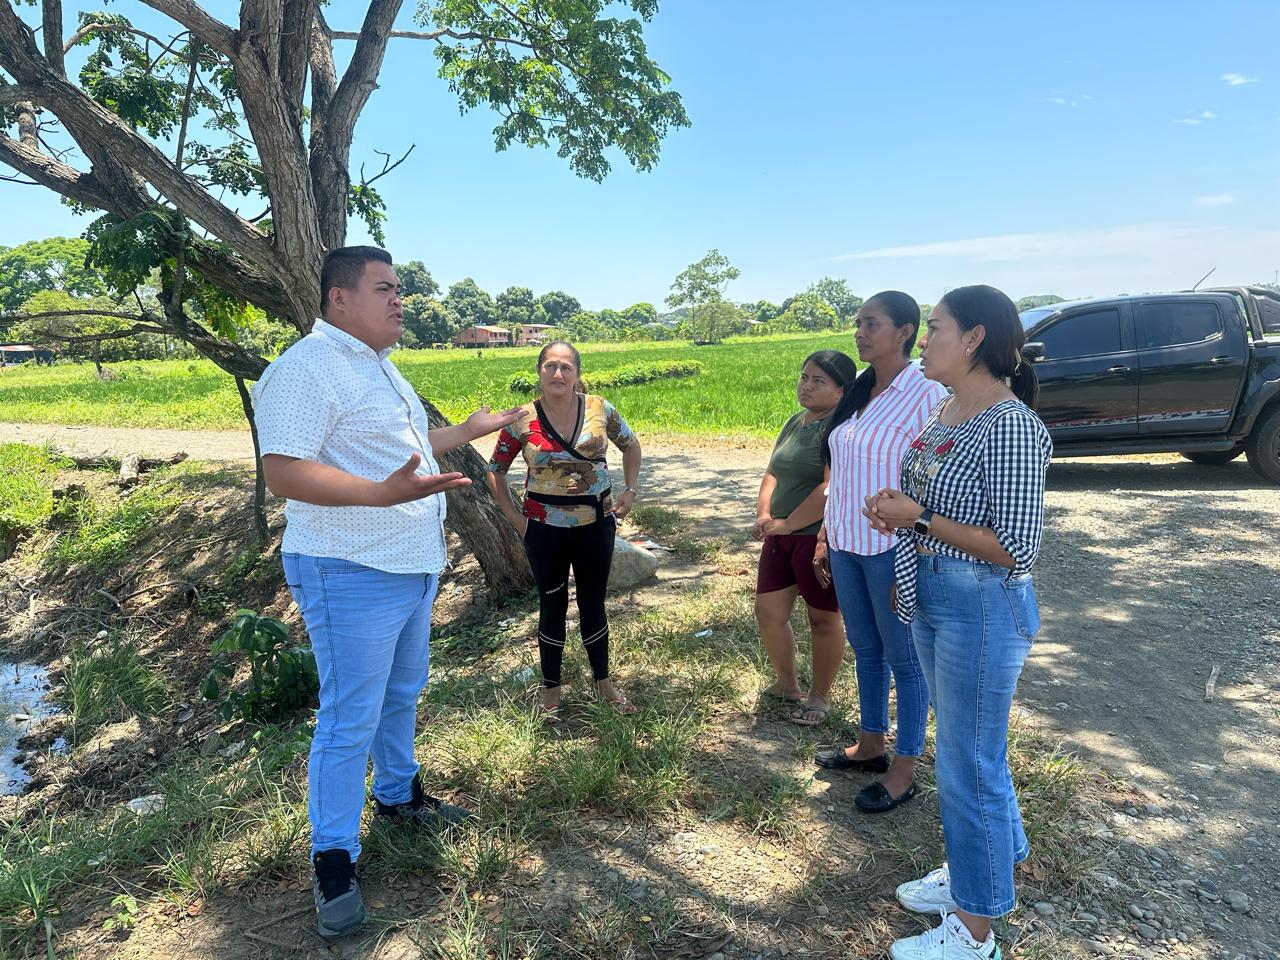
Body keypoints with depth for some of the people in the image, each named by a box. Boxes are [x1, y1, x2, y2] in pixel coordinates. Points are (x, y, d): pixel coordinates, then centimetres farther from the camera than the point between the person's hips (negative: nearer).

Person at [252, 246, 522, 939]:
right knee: (350, 719, 0)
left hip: (411, 568, 10)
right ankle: (333, 859, 17)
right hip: (352, 575, -9)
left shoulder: (376, 365, 15)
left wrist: (467, 431, 27)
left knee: (401, 694, 23)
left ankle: (398, 794, 43)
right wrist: (383, 493, -39)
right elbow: (284, 472, -27)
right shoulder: (307, 367, -18)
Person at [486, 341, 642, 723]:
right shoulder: (522, 420, -8)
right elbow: (495, 471, 3)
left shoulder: (599, 409, -4)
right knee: (553, 605, 11)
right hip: (546, 530, -1)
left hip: (596, 524, 2)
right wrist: (515, 517, -2)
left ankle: (603, 680, 33)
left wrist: (630, 491, 4)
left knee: (593, 602, 15)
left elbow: (631, 446, 13)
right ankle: (551, 689, 27)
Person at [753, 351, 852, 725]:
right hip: (781, 537, 8)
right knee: (768, 613, 12)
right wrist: (763, 514, -1)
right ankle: (786, 684, 33)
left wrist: (787, 523, -19)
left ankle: (820, 696, 27)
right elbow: (772, 473, 17)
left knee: (823, 619, 8)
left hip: (820, 538, -8)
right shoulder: (794, 423, 11)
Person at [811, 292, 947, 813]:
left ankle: (903, 770, 22)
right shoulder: (858, 392, 8)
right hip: (847, 545, 7)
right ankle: (871, 744, 38)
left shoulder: (927, 395, -15)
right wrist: (824, 538, 15)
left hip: (893, 550, -7)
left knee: (904, 658, 7)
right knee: (865, 649, 19)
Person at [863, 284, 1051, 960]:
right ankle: (971, 872, 44)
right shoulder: (946, 413, 6)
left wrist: (917, 517, -21)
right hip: (931, 597, 9)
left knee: (968, 763, 5)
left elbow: (1016, 548, -23)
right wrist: (896, 514, 4)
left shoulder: (1011, 427, -22)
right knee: (963, 747, 23)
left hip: (981, 609, -9)